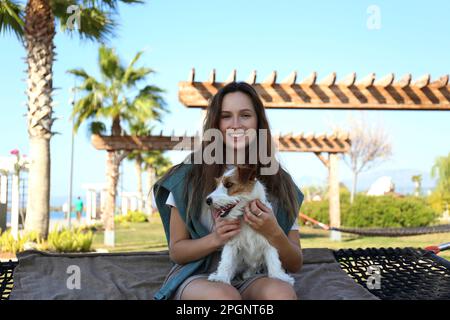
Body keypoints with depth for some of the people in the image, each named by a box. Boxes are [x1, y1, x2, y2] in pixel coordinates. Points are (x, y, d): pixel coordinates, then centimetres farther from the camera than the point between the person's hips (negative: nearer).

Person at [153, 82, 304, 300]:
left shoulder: (278, 182, 4)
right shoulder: (191, 175, 0)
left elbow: (295, 265, 7)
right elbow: (176, 251, 5)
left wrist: (273, 233, -15)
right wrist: (215, 239, -15)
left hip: (255, 278, 1)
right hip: (199, 277, -1)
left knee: (282, 292, -34)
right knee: (224, 295, -37)